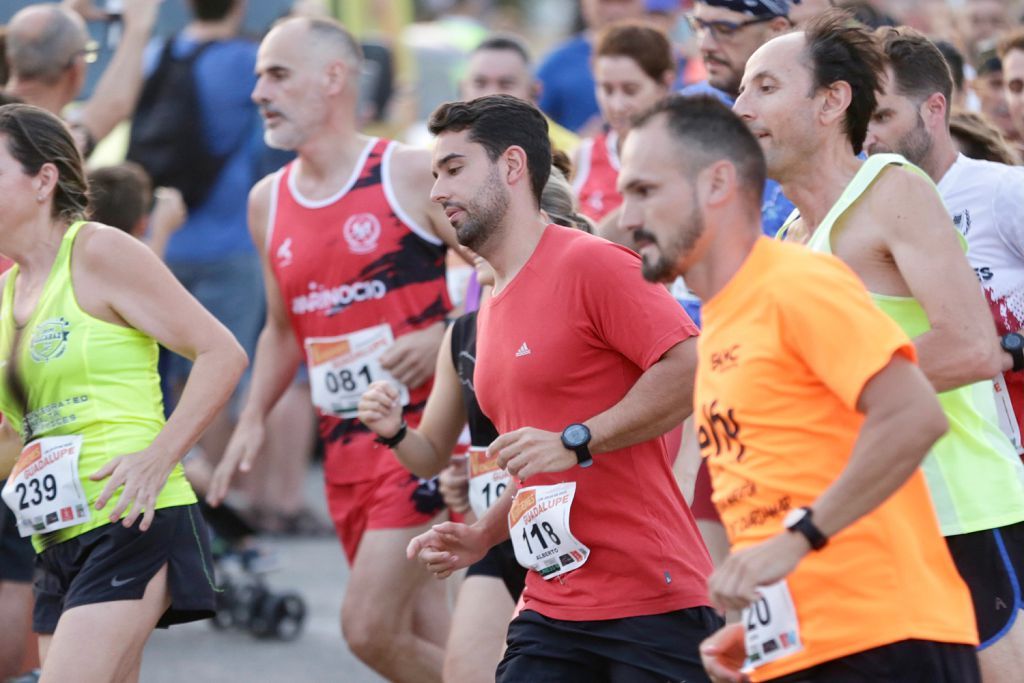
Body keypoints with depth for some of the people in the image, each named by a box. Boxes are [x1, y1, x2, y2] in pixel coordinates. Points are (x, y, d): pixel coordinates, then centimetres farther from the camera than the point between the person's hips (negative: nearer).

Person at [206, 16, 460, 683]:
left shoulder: (413, 175, -8)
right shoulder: (269, 202, 12)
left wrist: (443, 339, -19)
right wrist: (253, 418, 10)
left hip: (423, 423, -7)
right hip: (344, 445, 7)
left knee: (369, 628, -16)